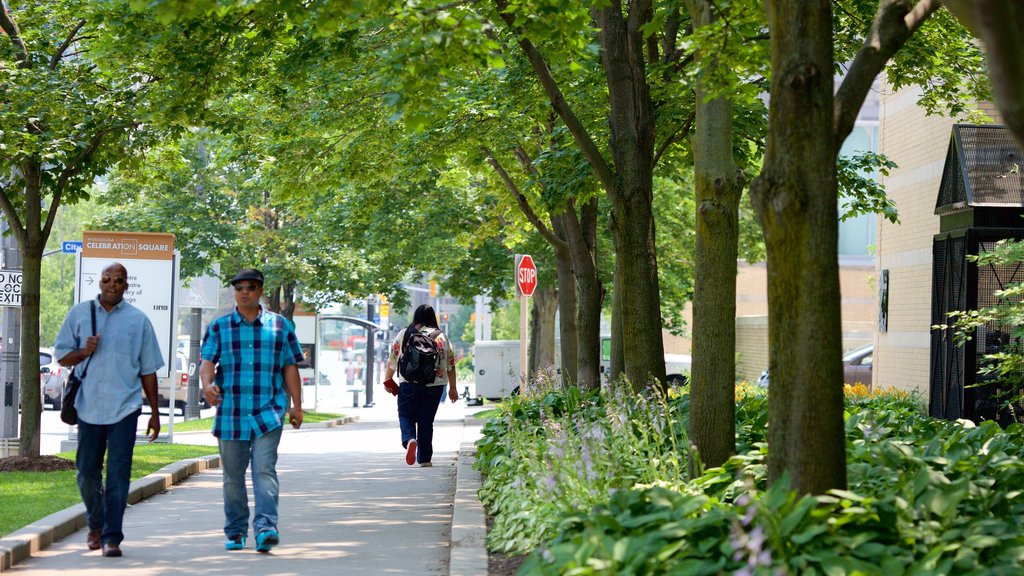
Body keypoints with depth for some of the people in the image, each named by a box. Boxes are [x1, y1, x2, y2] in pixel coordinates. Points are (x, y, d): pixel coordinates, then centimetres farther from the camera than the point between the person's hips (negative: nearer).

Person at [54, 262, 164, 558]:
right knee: (87, 473, 9)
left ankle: (111, 536, -4)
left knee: (118, 474, -6)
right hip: (89, 407, 2)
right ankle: (95, 525, 31)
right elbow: (61, 355, 11)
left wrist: (154, 412, 8)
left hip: (124, 408, -2)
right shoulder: (79, 314, 8)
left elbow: (148, 370, 9)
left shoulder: (138, 320, 5)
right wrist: (84, 352, -11)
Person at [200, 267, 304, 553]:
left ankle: (266, 527, -22)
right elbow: (207, 362, 0)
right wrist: (207, 385, -22)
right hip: (230, 413, 2)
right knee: (233, 476, 8)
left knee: (264, 470, -15)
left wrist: (296, 405, 7)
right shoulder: (219, 327, 9)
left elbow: (290, 367, 12)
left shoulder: (280, 326, 9)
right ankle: (235, 532, 18)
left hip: (268, 414, -2)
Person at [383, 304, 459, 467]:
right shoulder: (441, 337, 5)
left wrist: (387, 380, 18)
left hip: (408, 384, -1)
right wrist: (452, 388, 14)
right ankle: (424, 459, 8)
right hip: (434, 385, 1)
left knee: (406, 416, 9)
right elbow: (450, 365, 7)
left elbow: (392, 360, 6)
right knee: (426, 421, 8)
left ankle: (409, 440, -21)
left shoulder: (403, 334, 4)